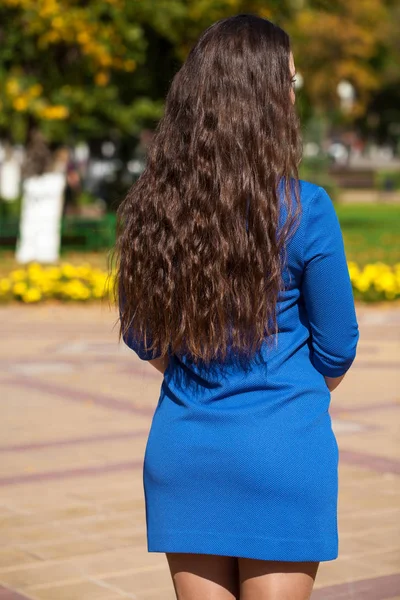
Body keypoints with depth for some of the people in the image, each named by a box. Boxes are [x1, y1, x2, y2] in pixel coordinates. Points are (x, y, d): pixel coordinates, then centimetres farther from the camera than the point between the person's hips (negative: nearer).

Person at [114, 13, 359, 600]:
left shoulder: (150, 206, -2)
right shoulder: (304, 209, -13)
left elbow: (142, 339, 8)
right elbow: (335, 348, -3)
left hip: (182, 447, 4)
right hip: (282, 452, -3)